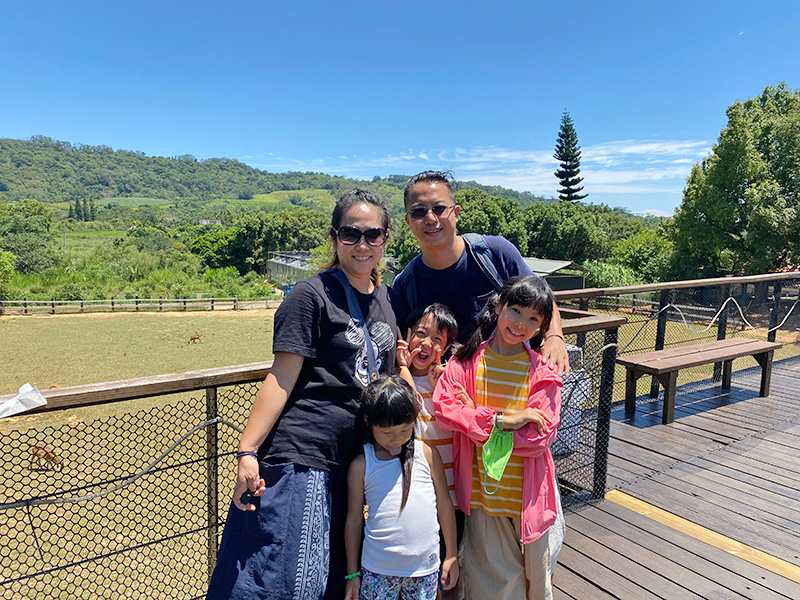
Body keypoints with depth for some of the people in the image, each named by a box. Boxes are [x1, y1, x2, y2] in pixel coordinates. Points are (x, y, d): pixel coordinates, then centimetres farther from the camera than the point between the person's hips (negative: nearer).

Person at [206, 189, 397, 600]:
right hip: (297, 456, -7)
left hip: (352, 459, 7)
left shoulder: (384, 298, 12)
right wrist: (247, 452, -17)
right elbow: (281, 378, -13)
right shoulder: (312, 295, -10)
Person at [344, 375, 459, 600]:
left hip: (426, 567, 1)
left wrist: (451, 556, 8)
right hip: (377, 571, -1)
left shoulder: (427, 454, -3)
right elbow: (354, 520, 2)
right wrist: (352, 574, 7)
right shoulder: (361, 465, -5)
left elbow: (444, 505, 5)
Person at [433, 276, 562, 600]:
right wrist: (502, 421, -24)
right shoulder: (468, 359, -6)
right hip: (481, 486, 0)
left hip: (528, 489, 0)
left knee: (536, 570, 20)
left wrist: (475, 418, -18)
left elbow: (541, 436, -15)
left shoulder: (542, 372, -9)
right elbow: (442, 405, -17)